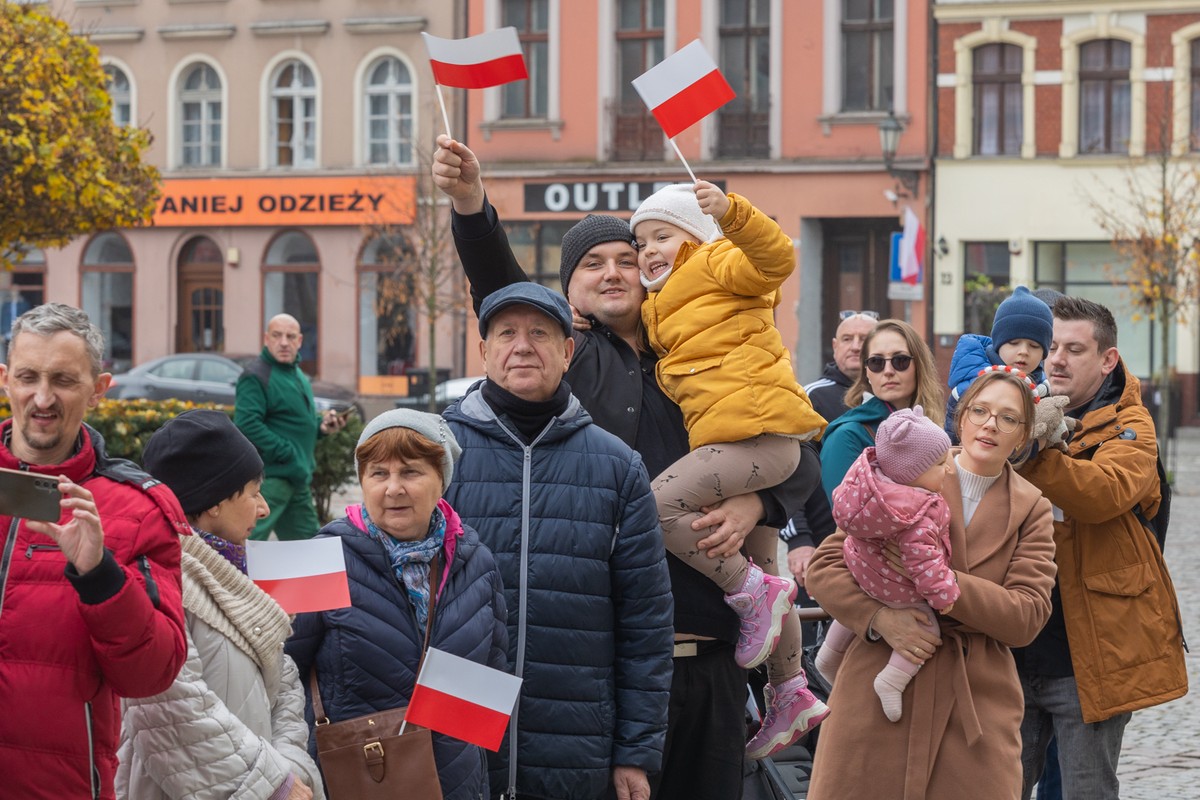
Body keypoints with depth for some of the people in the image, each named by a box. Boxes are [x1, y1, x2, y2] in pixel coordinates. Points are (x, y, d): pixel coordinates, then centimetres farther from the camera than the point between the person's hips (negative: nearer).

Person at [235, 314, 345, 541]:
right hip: (270, 477, -10)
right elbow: (247, 425, -24)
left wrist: (321, 425, 9)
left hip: (299, 477, 10)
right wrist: (286, 453, -23)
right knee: (249, 539, -16)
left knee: (308, 538, 17)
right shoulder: (255, 377, -12)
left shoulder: (298, 375, 19)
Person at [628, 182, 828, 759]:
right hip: (763, 445, 11)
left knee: (657, 505, -23)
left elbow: (775, 259, -15)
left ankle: (753, 593, -13)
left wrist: (732, 212, -29)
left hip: (758, 430, -11)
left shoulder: (716, 263, 1)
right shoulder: (660, 311, 29)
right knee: (756, 569, 16)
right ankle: (790, 695, 23)